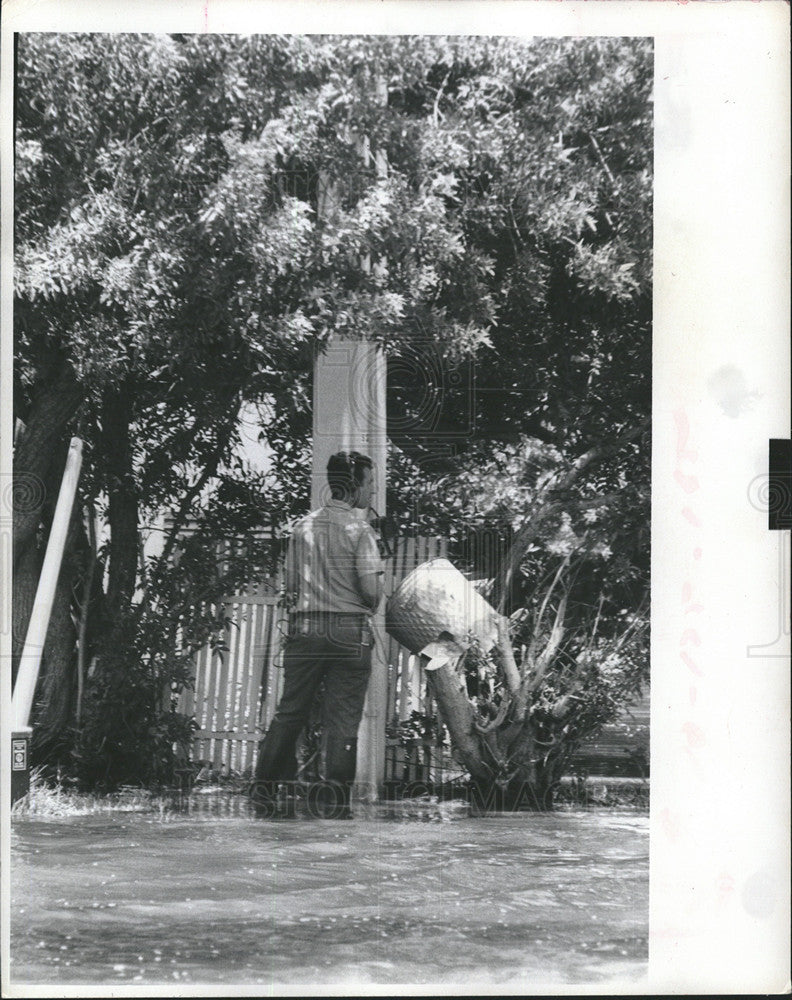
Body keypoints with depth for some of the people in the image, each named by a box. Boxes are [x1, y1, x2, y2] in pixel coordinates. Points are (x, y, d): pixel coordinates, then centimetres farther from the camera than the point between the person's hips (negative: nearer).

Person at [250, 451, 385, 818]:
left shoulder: (302, 527, 8)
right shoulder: (359, 529, -6)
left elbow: (290, 586, 9)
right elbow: (372, 590, -13)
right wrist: (369, 606, 8)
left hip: (304, 628, 4)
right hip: (349, 629, -4)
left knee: (290, 710, 11)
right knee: (342, 716, 2)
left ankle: (264, 787, 11)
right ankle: (334, 795, 1)